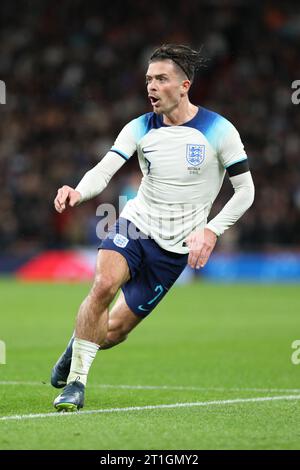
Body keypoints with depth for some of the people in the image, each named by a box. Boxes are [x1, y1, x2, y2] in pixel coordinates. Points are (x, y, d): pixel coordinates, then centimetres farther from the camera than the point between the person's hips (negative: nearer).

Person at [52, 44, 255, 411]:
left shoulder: (219, 131, -9)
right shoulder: (140, 129, -2)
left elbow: (245, 190, -2)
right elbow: (104, 170, -15)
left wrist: (211, 231, -16)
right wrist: (77, 192, -37)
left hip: (175, 248, -1)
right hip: (134, 225, 1)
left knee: (114, 329, 0)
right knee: (104, 283, -30)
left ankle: (80, 345, 37)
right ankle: (75, 382, -17)